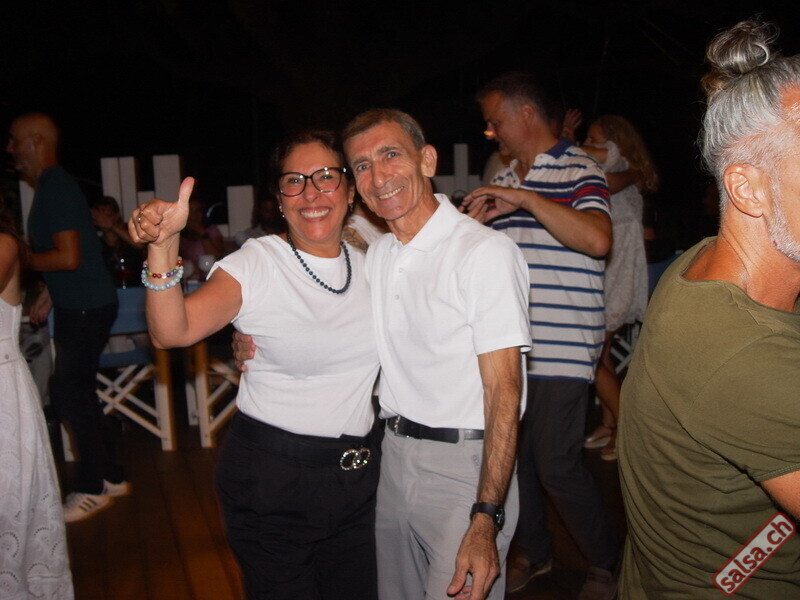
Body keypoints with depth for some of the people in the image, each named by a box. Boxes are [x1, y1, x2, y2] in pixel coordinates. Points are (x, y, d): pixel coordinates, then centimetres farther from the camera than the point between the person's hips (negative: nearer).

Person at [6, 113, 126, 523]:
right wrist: (48, 294, 19)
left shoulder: (56, 188, -17)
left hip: (87, 308, -10)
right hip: (73, 305, 10)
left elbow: (69, 257, -24)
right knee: (77, 394, 14)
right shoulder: (49, 186, 13)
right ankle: (109, 476, 25)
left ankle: (93, 486, 10)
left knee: (68, 395, -4)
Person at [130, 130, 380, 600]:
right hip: (270, 476, -4)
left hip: (355, 475, 5)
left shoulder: (368, 265, 3)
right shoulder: (255, 265, -12)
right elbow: (172, 331, -25)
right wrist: (163, 246, -40)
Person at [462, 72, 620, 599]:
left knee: (556, 463, -3)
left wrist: (527, 200, -23)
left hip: (561, 349, -7)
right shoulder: (505, 180, 16)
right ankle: (534, 552, 36)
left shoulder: (578, 171, -6)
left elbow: (597, 239, -25)